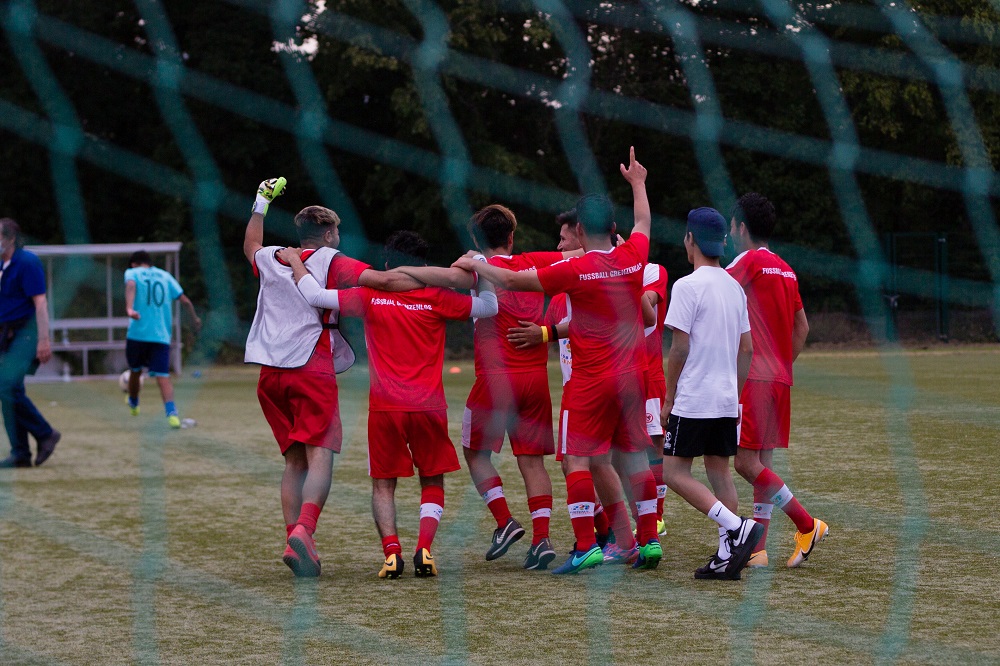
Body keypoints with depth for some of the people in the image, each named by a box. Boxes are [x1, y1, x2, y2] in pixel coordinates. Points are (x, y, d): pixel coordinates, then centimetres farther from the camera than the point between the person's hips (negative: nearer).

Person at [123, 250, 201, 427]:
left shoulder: (132, 273, 7)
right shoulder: (165, 276, 15)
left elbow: (131, 286, -17)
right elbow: (185, 301, 10)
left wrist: (129, 309, -34)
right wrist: (196, 320, 27)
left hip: (137, 334, -1)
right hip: (161, 337, 1)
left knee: (135, 371, 21)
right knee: (163, 376, -5)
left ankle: (133, 404, 43)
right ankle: (171, 412, -27)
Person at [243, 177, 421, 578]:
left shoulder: (270, 259, 16)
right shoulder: (331, 261, 2)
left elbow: (251, 247, 42)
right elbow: (384, 281, -10)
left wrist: (261, 204, 52)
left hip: (270, 373, 6)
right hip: (311, 367, -5)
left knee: (294, 460, 11)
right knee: (320, 457, -11)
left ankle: (293, 541, 1)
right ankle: (302, 530, -32)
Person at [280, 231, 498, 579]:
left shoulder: (371, 297, 0)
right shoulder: (436, 298, -1)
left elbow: (315, 295, 0)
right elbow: (488, 306, 8)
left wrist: (295, 261, 16)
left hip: (384, 408, 0)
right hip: (428, 406, 0)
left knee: (383, 485, 10)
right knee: (432, 483, 12)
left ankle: (391, 551, -9)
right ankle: (423, 550, -8)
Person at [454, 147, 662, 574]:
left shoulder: (573, 270, -13)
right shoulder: (633, 258, 0)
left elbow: (511, 280, -5)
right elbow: (643, 223, 24)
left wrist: (473, 264, 13)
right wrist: (637, 183, 42)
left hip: (590, 381, -5)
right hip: (632, 376, 5)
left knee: (577, 460, -3)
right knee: (635, 457, 12)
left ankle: (585, 546, -10)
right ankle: (649, 540, 12)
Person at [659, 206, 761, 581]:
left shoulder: (688, 286, -11)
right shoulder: (735, 288, 11)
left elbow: (680, 347, -14)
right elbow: (746, 348, 13)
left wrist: (668, 399, -6)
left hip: (693, 399, -7)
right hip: (727, 401, 7)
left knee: (675, 473, -3)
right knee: (719, 472, 10)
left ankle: (737, 527, -17)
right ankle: (726, 556, 4)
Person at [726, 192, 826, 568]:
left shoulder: (749, 262, -9)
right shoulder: (785, 270, 16)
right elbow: (802, 328, 21)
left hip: (754, 379, -9)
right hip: (780, 379, 9)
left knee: (746, 462, -8)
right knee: (762, 464, 8)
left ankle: (808, 526, -7)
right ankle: (758, 549, 6)